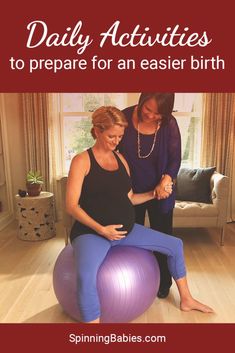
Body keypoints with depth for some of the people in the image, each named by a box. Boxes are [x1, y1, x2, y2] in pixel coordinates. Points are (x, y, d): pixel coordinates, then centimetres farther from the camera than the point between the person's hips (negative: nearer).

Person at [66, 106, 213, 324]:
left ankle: (186, 300, 30)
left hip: (126, 229, 6)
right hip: (92, 232, -6)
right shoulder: (82, 161, -8)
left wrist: (153, 193, 0)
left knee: (175, 245, 10)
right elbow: (71, 206, -14)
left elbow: (128, 199, 13)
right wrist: (101, 229, -22)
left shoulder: (120, 159, 10)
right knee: (86, 277, -37)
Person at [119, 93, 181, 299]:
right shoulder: (125, 117, -15)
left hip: (159, 191, 0)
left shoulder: (169, 124, -13)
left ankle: (163, 282, 37)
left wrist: (166, 180, -26)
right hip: (131, 191, 0)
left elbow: (175, 158, -8)